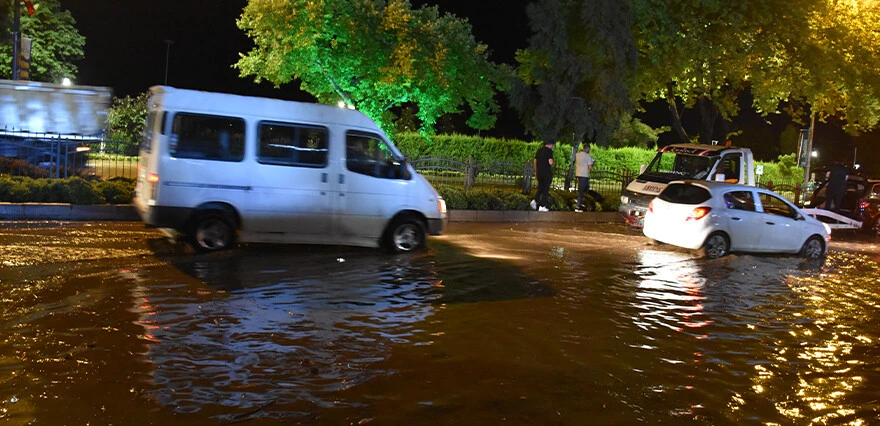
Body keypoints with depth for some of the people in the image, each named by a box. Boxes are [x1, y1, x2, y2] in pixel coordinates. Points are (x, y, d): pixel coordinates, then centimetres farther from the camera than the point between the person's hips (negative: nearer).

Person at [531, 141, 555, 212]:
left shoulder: (539, 150, 10)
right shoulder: (549, 151, -11)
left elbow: (535, 161, 15)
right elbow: (550, 162, -19)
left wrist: (536, 171, 23)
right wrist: (552, 161, 4)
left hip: (539, 173, 6)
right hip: (547, 173, -6)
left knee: (540, 188, 19)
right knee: (546, 189, 3)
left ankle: (535, 200, 1)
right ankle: (542, 206, 3)